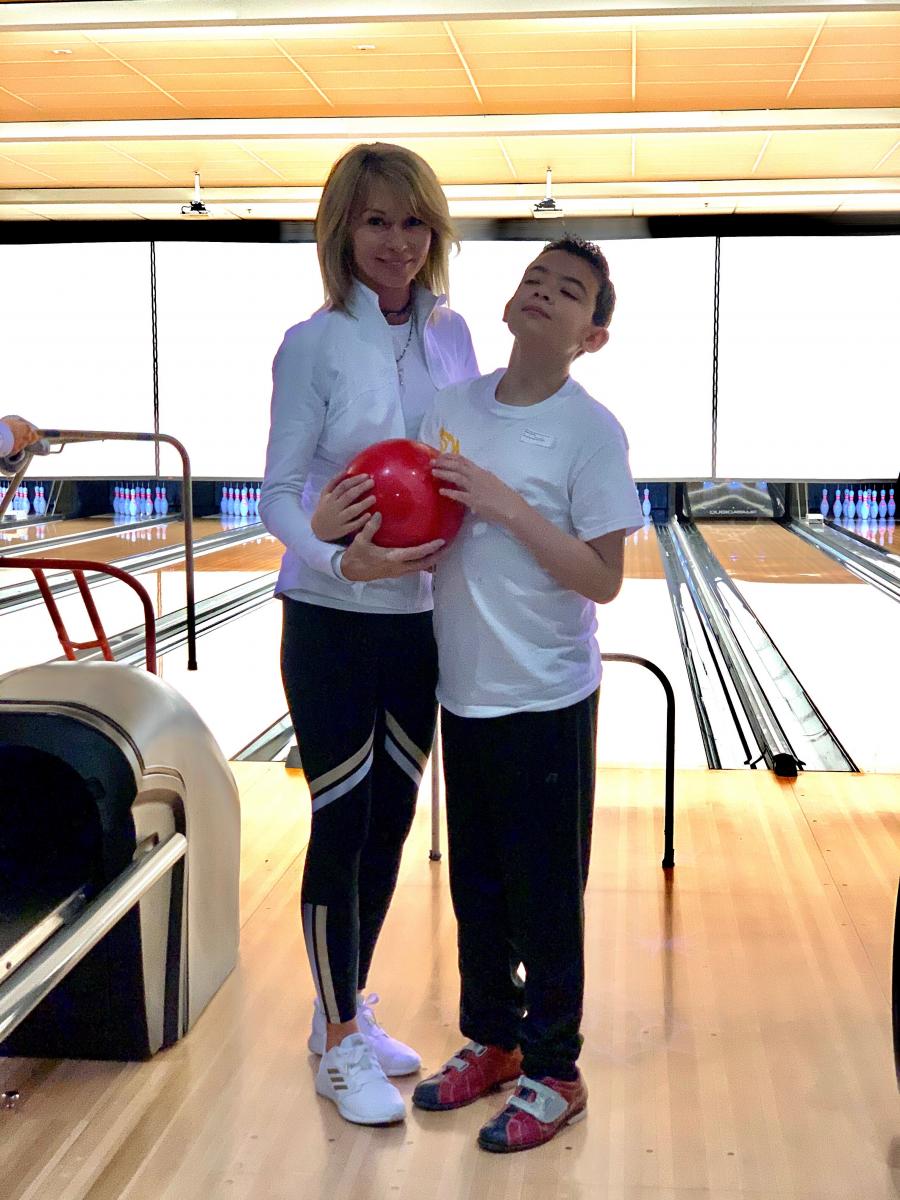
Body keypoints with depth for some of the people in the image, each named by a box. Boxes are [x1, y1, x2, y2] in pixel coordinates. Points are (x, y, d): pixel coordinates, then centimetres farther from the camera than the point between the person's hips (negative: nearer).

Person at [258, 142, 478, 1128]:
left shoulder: (451, 334, 3)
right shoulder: (315, 345, -11)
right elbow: (277, 494, -11)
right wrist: (340, 556, -28)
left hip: (423, 616, 5)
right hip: (333, 620, -5)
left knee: (392, 820, 14)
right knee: (341, 825, 4)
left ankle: (346, 1006, 35)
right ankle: (339, 1044, 23)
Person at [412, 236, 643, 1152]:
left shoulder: (591, 432, -13)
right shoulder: (452, 406, 3)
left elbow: (603, 580, -17)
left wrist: (508, 505, -24)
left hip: (544, 700, -5)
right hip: (463, 689, 5)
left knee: (543, 894, 7)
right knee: (474, 883, 18)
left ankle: (553, 1074, 24)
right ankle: (490, 1040, 37)